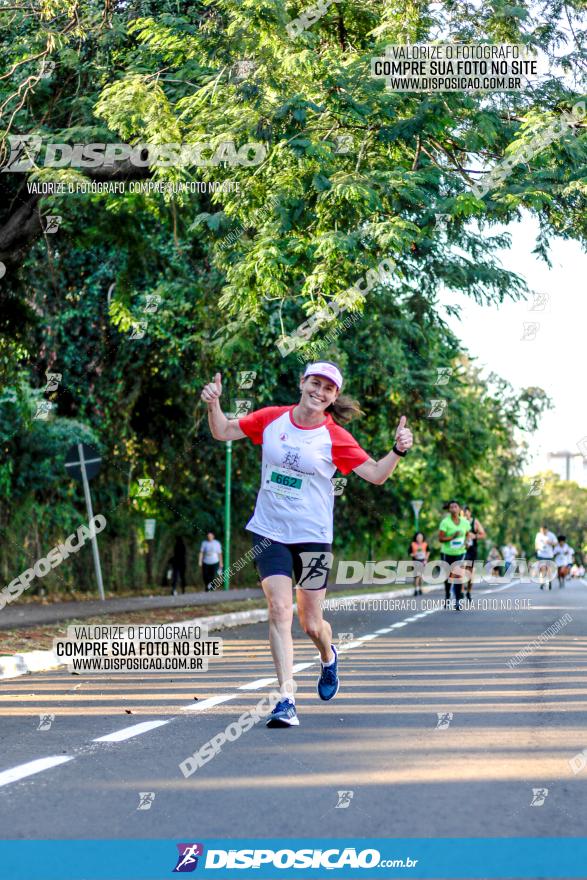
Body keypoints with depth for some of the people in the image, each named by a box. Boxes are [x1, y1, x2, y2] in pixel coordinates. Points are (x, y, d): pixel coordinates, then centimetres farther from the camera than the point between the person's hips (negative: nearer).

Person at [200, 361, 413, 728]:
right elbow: (223, 432, 11)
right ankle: (287, 700, -16)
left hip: (312, 537, -1)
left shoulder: (335, 437, -5)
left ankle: (328, 657, 44)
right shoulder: (271, 418, 1)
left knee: (311, 624, 6)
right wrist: (214, 404, -7)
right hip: (270, 532, 1)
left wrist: (398, 450, -22)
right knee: (280, 608, -16)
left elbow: (376, 474, -6)